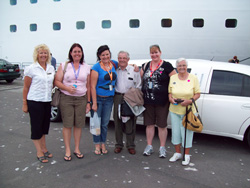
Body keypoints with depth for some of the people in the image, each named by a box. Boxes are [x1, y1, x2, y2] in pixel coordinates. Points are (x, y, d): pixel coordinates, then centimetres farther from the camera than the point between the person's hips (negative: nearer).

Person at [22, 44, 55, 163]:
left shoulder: (51, 68, 9)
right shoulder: (31, 69, -7)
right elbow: (26, 87, -6)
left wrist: (51, 97, 9)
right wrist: (24, 103, -7)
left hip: (47, 101, 5)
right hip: (35, 101, -5)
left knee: (44, 126, 14)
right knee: (36, 127, 3)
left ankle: (44, 149, 28)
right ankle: (39, 153, 14)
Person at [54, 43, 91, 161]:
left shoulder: (87, 67, 8)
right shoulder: (64, 65, 4)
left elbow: (88, 86, 9)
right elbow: (57, 81, 1)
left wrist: (88, 102, 6)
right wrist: (67, 88, -17)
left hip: (81, 99, 2)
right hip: (66, 98, -1)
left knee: (79, 125, 5)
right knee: (67, 125, 1)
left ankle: (77, 149, 21)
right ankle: (67, 150, 14)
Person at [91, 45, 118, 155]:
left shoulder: (114, 64, 4)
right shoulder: (96, 67, -11)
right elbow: (93, 86, -13)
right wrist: (94, 103, -16)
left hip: (109, 99, 4)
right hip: (98, 98, -4)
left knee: (105, 123, 11)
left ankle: (103, 144, 26)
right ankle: (97, 145, 21)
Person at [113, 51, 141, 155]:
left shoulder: (134, 70, 5)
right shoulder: (115, 70, 11)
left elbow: (138, 86, 5)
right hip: (117, 97, 2)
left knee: (130, 123, 0)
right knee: (117, 121, 6)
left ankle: (131, 145, 13)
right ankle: (119, 144, 20)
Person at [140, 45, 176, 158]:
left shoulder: (166, 66, -2)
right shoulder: (146, 66, 12)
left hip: (162, 101, -4)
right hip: (148, 100, 4)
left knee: (162, 125, 5)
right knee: (149, 124, 11)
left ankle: (162, 148, 20)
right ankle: (149, 146, 24)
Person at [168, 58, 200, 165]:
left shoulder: (193, 78, -2)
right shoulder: (173, 78, 6)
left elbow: (198, 94, -2)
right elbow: (169, 92, 11)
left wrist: (190, 101, -19)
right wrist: (171, 99, -11)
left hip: (188, 111, -3)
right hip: (174, 110, 3)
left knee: (187, 132, 3)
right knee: (175, 131, 9)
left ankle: (186, 155, 21)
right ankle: (177, 153, 27)